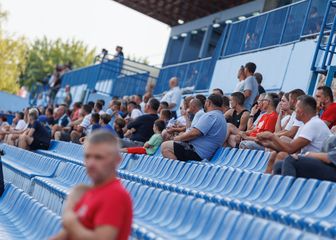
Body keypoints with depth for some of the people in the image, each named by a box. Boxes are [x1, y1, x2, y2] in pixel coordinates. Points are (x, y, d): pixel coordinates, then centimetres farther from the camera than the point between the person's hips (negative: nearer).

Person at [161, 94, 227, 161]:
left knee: (165, 146, -11)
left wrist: (179, 138, -5)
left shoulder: (210, 115, -14)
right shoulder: (221, 117, 19)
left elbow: (193, 133, -22)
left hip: (196, 152, -11)